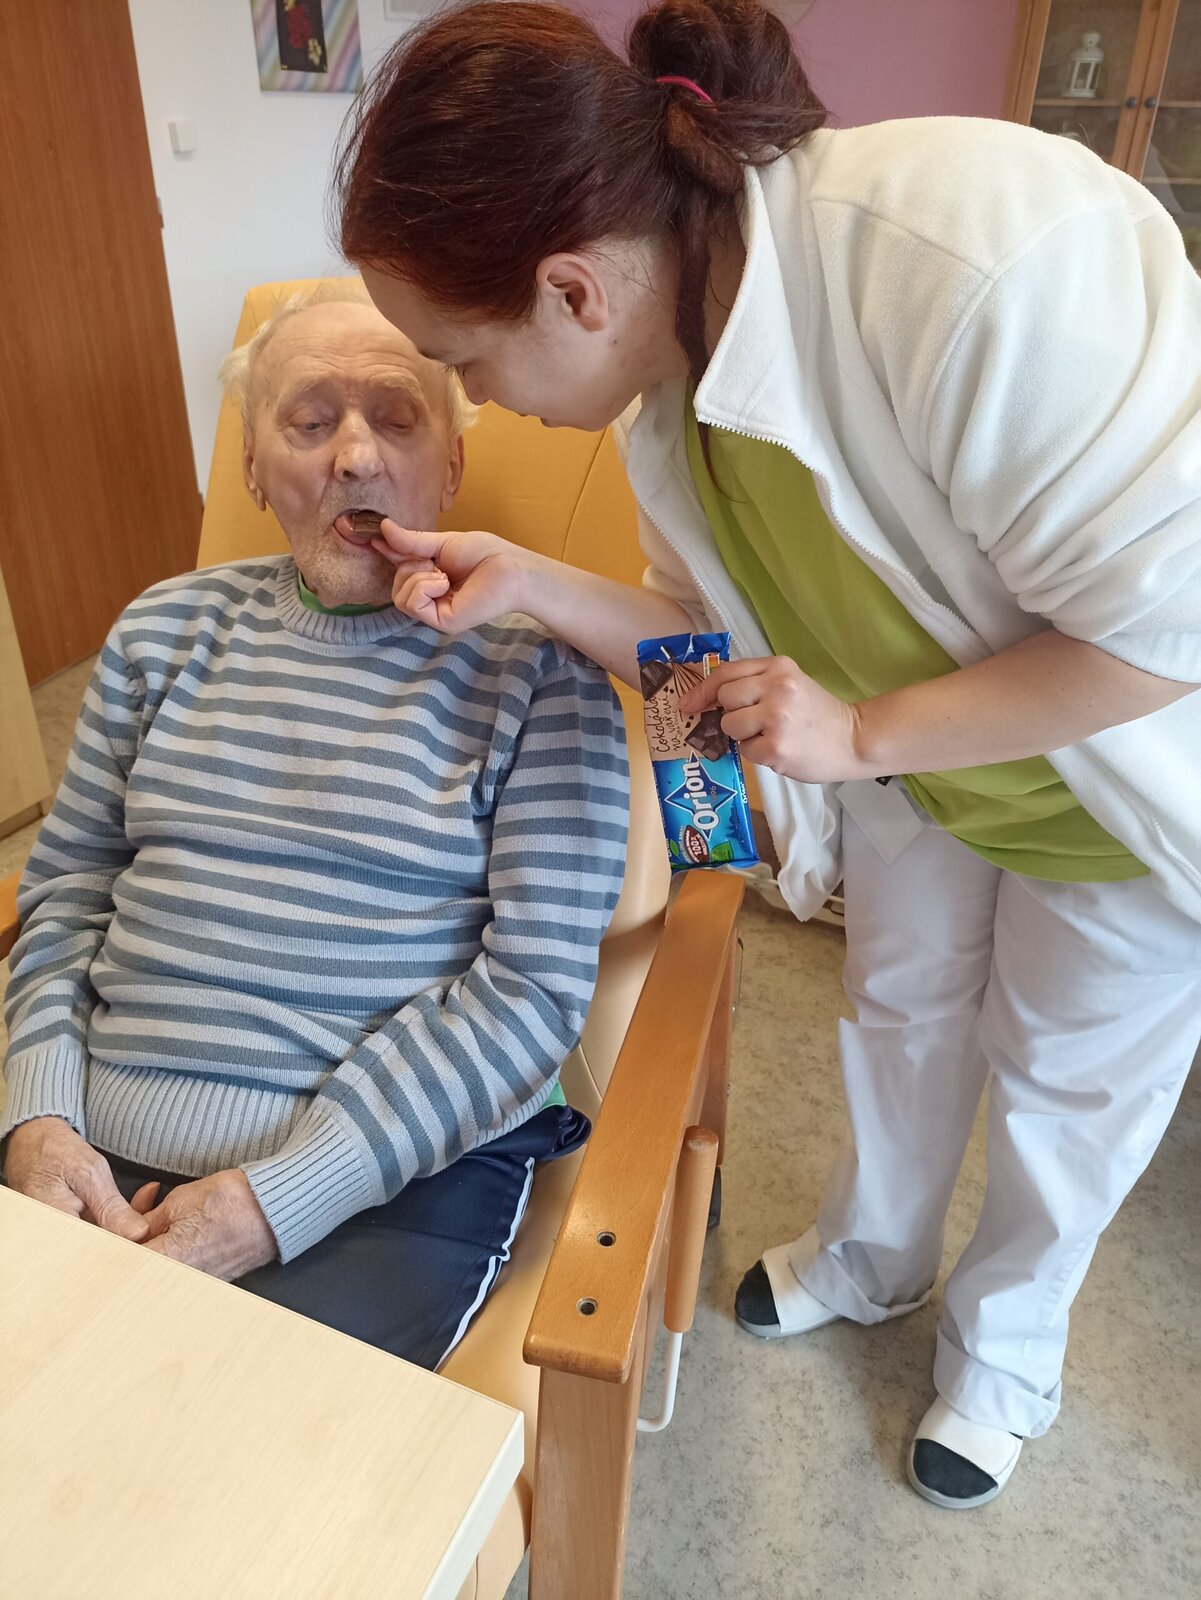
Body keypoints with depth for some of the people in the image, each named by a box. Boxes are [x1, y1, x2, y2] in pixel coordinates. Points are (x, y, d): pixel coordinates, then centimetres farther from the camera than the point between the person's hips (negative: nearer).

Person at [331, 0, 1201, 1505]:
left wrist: (864, 732, -28)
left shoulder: (984, 257, -39)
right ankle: (872, 1255, 54)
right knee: (901, 1004, 22)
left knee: (1069, 1073, 16)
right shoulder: (669, 357, -14)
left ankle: (1005, 1338, 47)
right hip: (915, 764, 6)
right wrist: (531, 585, -17)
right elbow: (738, 632, -3)